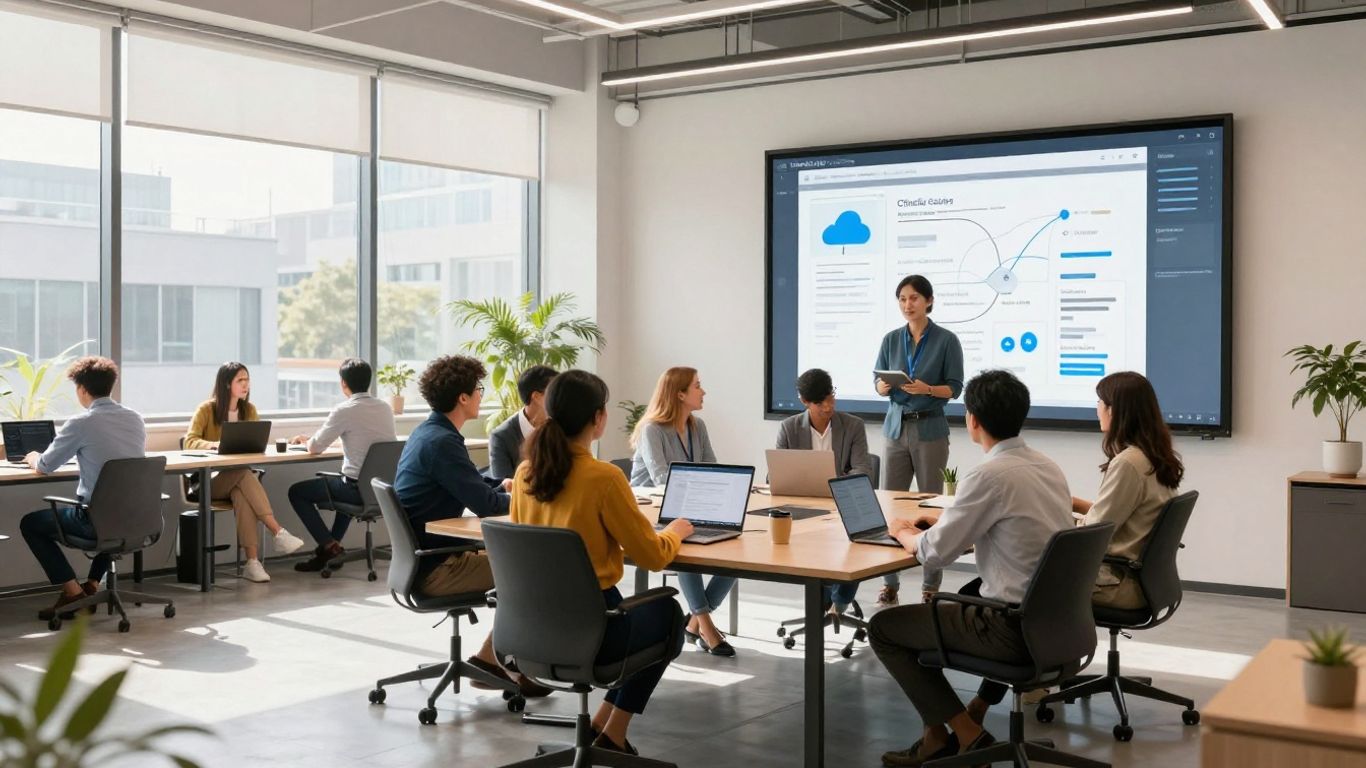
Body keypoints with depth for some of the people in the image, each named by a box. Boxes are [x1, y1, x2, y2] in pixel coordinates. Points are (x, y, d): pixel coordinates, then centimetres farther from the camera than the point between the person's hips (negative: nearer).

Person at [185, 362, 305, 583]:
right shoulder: (207, 409, -6)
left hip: (237, 479, 3)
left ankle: (252, 562, -45)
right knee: (245, 476, -36)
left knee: (242, 494, -35)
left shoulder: (249, 410, 9)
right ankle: (278, 533, -41)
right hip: (209, 480, -3)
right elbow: (190, 442, -16)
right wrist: (216, 444, -35)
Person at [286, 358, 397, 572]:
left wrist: (304, 439, 13)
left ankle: (329, 545, 5)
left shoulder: (345, 411, -14)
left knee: (296, 492, 12)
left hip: (360, 489, -7)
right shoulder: (385, 408, 5)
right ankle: (332, 545, 37)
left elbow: (315, 448, -8)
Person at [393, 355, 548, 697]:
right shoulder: (441, 442, -21)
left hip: (424, 556, 10)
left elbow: (471, 484, 24)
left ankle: (490, 657, 15)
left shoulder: (427, 433, 11)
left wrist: (503, 485, 5)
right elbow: (485, 505, -22)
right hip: (435, 568, -10)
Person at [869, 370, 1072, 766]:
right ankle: (975, 712, 33)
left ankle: (965, 735, 9)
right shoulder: (1046, 466, 6)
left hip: (1018, 628, -8)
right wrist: (948, 518, 22)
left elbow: (933, 554, -14)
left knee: (882, 628, 6)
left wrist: (903, 532, 6)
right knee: (969, 594, 37)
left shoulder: (990, 474, -19)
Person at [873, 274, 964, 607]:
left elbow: (955, 388, -5)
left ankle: (931, 586, 7)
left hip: (930, 429, -3)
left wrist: (926, 389, -23)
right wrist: (883, 386, -15)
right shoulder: (891, 339, 8)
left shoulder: (947, 340, -4)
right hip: (896, 427, 4)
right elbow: (878, 382, 7)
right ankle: (889, 583, 7)